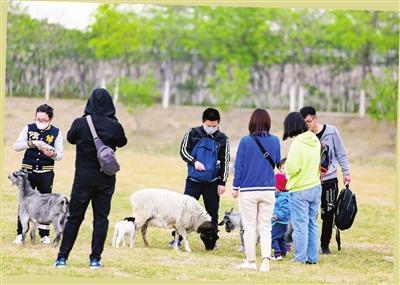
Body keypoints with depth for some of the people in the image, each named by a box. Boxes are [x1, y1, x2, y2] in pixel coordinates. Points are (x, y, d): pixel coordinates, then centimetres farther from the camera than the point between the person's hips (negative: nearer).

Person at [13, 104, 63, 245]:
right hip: (28, 171, 0)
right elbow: (16, 146, -7)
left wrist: (52, 154, -23)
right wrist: (32, 143, -22)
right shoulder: (28, 128, 1)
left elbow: (60, 155, 0)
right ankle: (21, 234, 6)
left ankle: (44, 234, 12)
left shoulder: (56, 132, 0)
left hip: (46, 173, 0)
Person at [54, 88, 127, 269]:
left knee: (74, 217, 8)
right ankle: (95, 258, 5)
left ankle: (62, 257, 8)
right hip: (106, 179, 0)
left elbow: (70, 138, 9)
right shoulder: (114, 126, -10)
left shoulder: (80, 123, -11)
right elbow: (122, 142, 10)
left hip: (83, 177, 0)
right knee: (101, 218, 7)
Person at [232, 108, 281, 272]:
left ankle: (250, 261, 13)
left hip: (248, 190, -2)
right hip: (268, 190, 2)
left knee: (249, 227, 8)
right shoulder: (275, 141, -2)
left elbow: (239, 166, -4)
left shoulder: (245, 141, -9)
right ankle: (265, 260, -5)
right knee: (265, 227, 8)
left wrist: (235, 187, 5)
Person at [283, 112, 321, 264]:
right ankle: (312, 257, 18)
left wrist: (286, 164, -1)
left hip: (300, 190, -7)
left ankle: (300, 257, 6)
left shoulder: (297, 144, -19)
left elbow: (292, 168, -20)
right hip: (315, 187, 7)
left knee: (300, 225, 1)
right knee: (312, 224, 14)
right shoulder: (315, 141, 4)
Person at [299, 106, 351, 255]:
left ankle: (325, 245, 17)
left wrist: (346, 172, 2)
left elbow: (340, 153, 4)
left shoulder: (331, 131, -3)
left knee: (328, 214, 5)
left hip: (330, 180, 0)